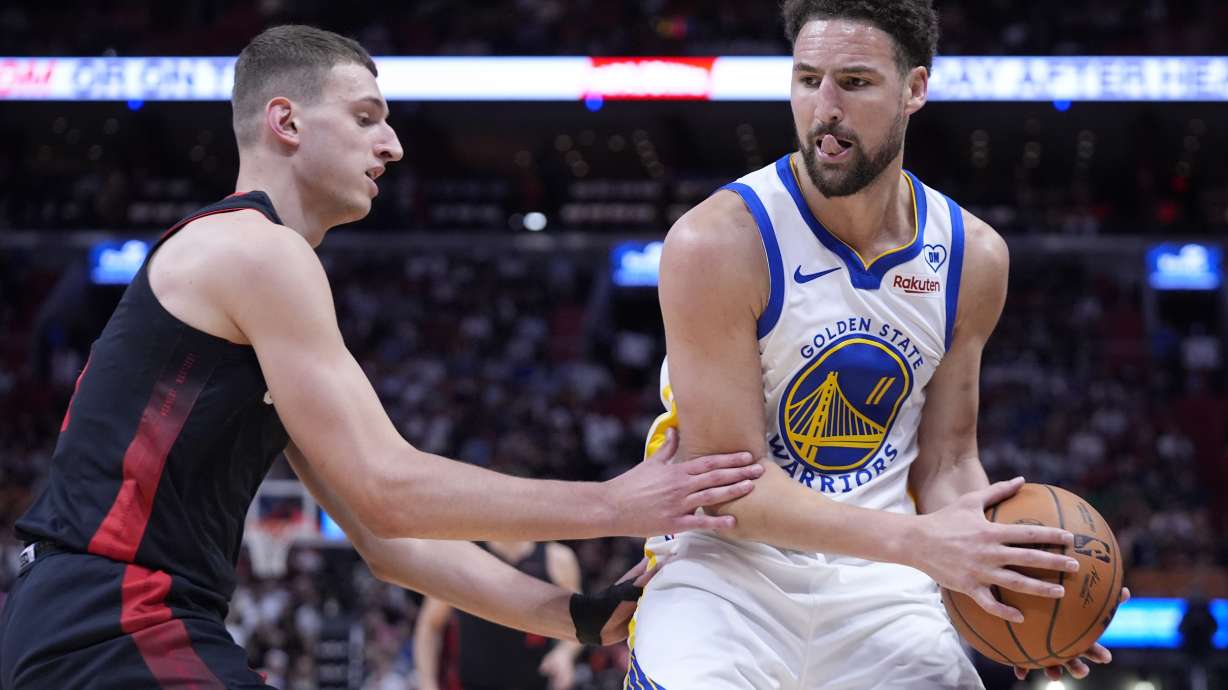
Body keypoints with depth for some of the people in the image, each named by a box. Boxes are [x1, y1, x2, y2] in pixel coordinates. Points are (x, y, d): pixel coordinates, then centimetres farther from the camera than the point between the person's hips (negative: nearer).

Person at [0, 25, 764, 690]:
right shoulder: (259, 250, -9)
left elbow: (387, 536, 18)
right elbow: (388, 491, -15)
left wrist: (581, 615, 12)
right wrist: (610, 505, -10)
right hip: (116, 627, -11)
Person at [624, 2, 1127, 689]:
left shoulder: (974, 256, 1)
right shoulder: (717, 244, -15)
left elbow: (947, 460, 10)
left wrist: (994, 568, -10)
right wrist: (917, 540, -26)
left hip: (878, 581, 4)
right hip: (730, 566, -4)